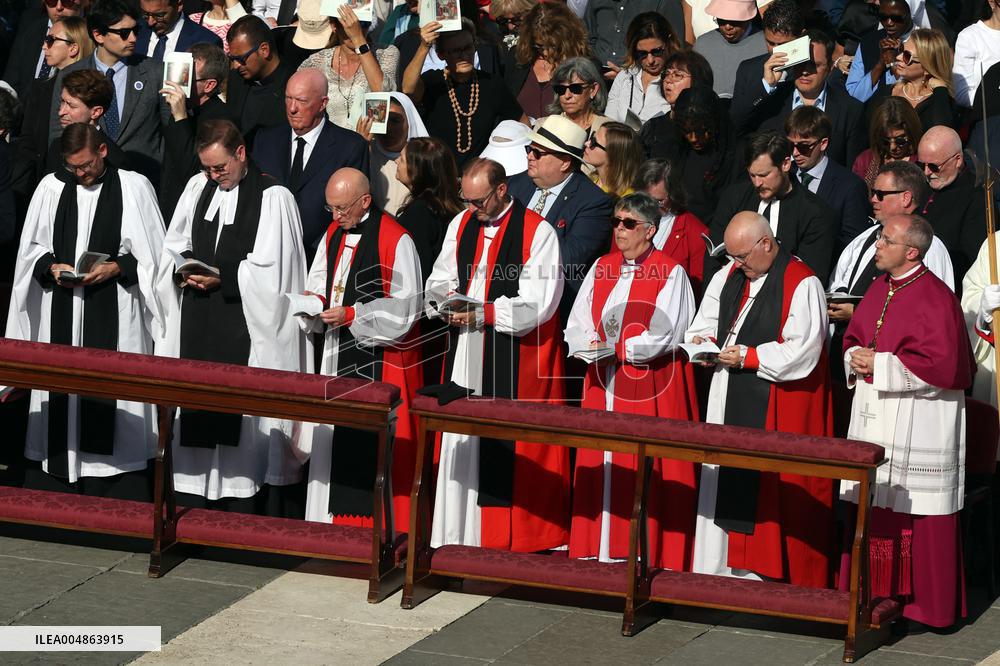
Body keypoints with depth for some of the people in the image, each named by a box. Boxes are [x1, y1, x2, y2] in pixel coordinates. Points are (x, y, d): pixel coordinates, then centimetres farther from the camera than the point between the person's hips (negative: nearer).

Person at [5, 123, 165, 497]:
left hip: (114, 318, -3)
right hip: (61, 312, 3)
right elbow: (31, 248, 14)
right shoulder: (51, 188, 9)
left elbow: (152, 256, 2)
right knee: (61, 386, 3)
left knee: (111, 393, -5)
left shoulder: (134, 188, 0)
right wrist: (51, 266, -5)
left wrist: (116, 268, -13)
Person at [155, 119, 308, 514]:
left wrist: (222, 277, -17)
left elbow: (271, 270, -12)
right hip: (198, 326, 6)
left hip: (248, 329, -6)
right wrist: (185, 270, -4)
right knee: (197, 408, 6)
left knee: (244, 418, -5)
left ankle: (245, 516, 0)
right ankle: (195, 507, 14)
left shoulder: (274, 198, -7)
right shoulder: (198, 188, 11)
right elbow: (174, 245, 16)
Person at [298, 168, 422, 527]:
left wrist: (351, 315, -20)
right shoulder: (334, 234, 10)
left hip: (381, 362, -7)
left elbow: (404, 308, -15)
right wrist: (315, 300, -4)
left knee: (375, 442, -7)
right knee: (335, 436, 9)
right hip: (339, 355, 7)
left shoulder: (395, 240, -13)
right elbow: (321, 282, 19)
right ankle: (338, 518, 17)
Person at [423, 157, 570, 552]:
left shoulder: (538, 233, -8)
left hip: (517, 361, -6)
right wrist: (444, 298, -8)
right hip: (466, 354, 6)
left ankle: (516, 536, 0)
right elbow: (438, 282, 16)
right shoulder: (461, 225, 11)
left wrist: (483, 313, -19)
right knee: (460, 442, 6)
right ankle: (458, 535, 12)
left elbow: (538, 304, -14)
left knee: (510, 447, -6)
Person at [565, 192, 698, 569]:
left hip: (651, 389, -5)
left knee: (647, 472, -5)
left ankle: (652, 555, -2)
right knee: (602, 466, 5)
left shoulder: (670, 273, -5)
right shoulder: (602, 268, 12)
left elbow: (663, 336, -13)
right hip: (604, 386, 6)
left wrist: (613, 347, -14)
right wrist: (591, 345, -12)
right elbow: (577, 325, 9)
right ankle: (603, 551, 10)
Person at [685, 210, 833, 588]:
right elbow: (706, 322, 19)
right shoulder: (729, 276, 12)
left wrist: (746, 357, -17)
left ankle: (766, 571, 2)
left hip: (777, 411, -7)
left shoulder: (802, 285, -11)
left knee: (768, 492, -4)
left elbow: (801, 351, -16)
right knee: (724, 481, 7)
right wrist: (704, 340, -4)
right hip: (729, 401, 7)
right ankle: (722, 567, 13)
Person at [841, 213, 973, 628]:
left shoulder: (935, 298, -14)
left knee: (914, 513, -3)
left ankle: (923, 602, 5)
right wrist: (856, 358, -1)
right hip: (874, 419, 8)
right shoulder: (879, 290, 11)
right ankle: (877, 592, 18)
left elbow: (941, 365, -20)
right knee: (874, 509, 10)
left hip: (918, 426, -8)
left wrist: (880, 365, -16)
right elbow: (854, 338, 22)